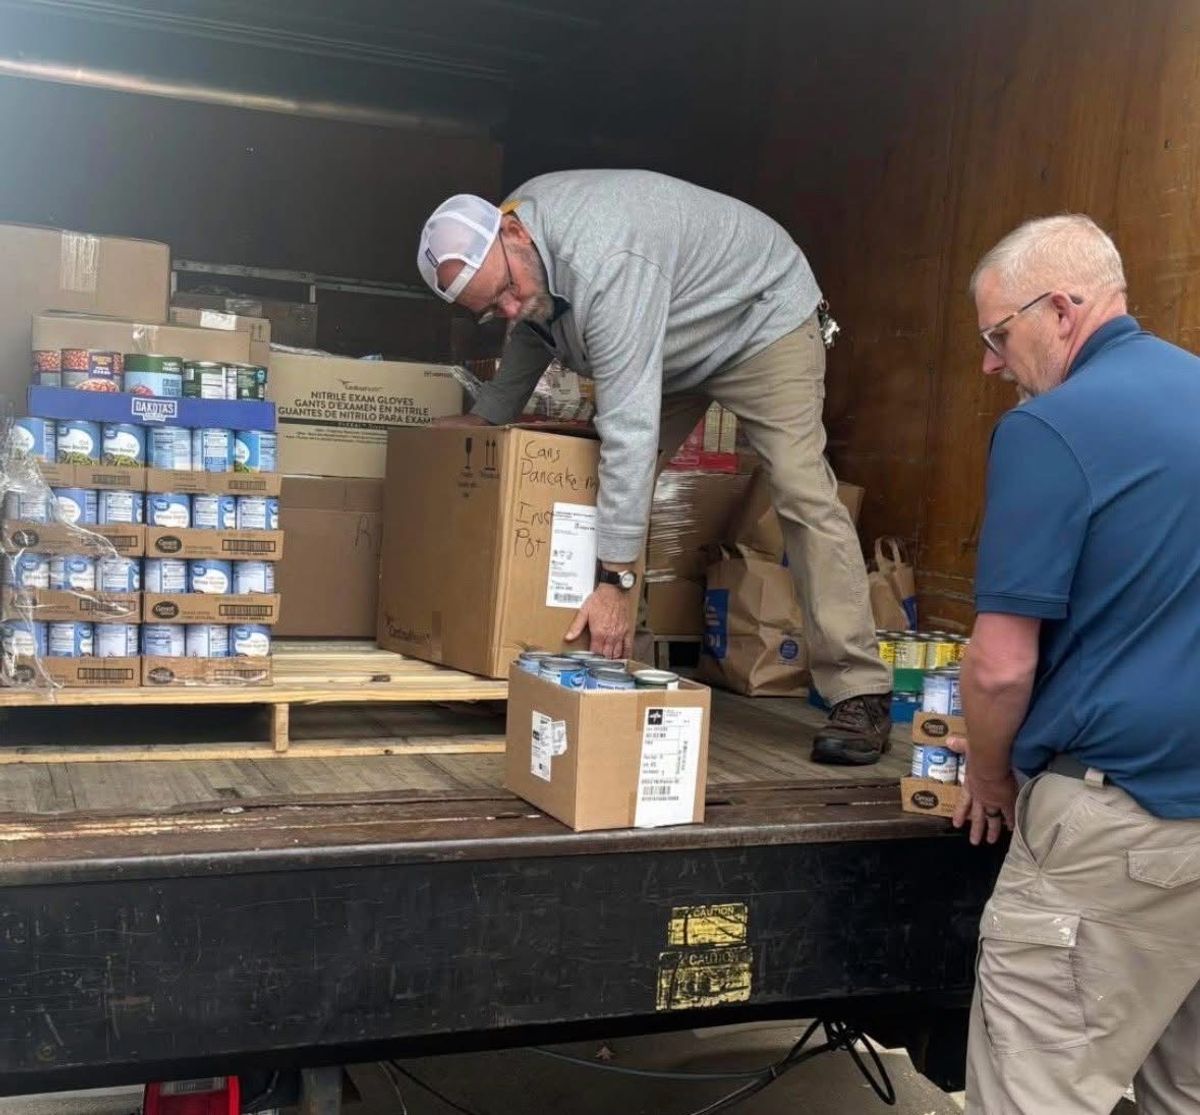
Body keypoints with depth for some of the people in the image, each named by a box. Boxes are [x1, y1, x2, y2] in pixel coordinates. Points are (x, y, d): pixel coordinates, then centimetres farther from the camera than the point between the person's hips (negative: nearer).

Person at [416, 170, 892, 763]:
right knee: (602, 478, 0)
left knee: (802, 493, -19)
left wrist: (613, 579, -42)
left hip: (761, 316, -8)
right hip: (670, 347, 9)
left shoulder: (602, 266, -41)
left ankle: (861, 696, -17)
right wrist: (488, 414, 5)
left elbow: (629, 426, -43)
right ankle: (606, 649, 7)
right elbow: (535, 329, 12)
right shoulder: (507, 257, -13)